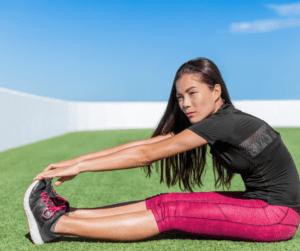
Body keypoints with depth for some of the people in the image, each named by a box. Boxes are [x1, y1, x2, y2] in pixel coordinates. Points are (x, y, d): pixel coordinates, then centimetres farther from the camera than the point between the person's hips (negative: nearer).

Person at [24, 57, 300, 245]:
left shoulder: (223, 122, -21)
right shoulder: (224, 119, 4)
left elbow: (146, 155, -22)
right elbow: (146, 143, 0)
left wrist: (78, 167, -17)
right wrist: (75, 161, -3)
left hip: (278, 214, -8)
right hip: (259, 203, 8)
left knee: (171, 213, -18)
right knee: (165, 202, -7)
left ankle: (57, 225, -16)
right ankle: (65, 214, -6)